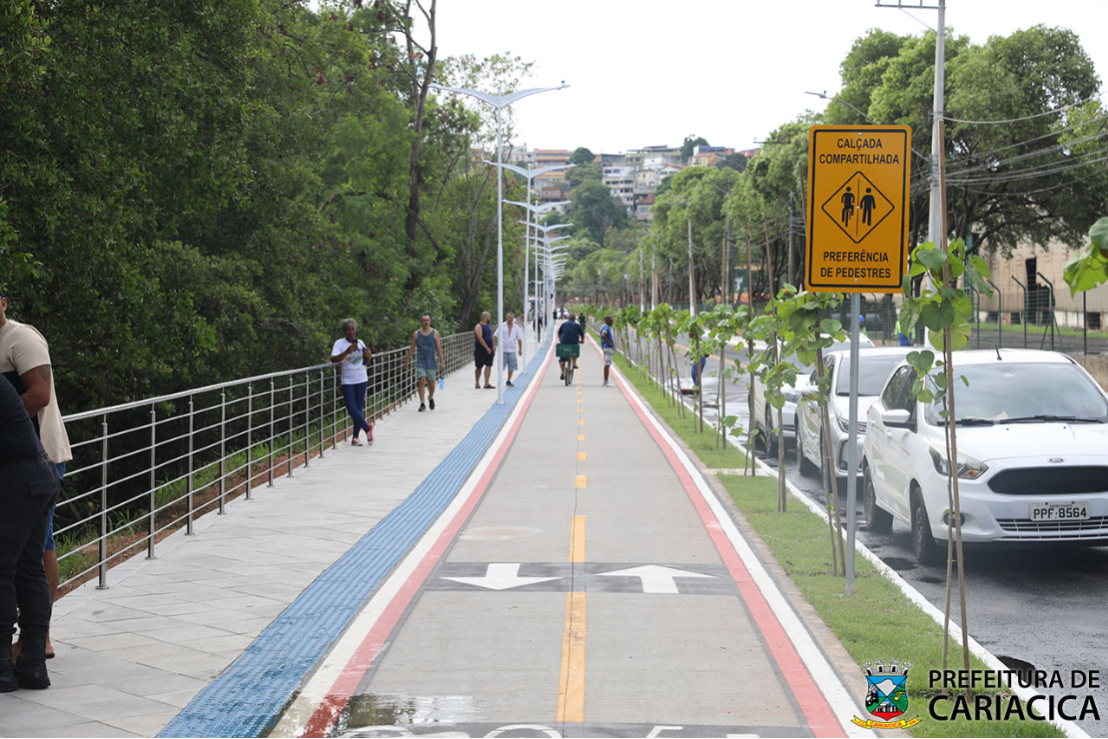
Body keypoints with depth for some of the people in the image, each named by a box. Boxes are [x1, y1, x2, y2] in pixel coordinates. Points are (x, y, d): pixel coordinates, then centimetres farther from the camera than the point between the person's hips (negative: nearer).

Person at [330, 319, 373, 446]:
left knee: (359, 408, 3)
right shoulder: (340, 343, -5)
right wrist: (348, 351, -33)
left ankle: (356, 437, 11)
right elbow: (334, 359, -21)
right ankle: (367, 427, 14)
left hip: (361, 379, 3)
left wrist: (368, 357, -8)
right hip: (348, 381, -3)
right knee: (352, 409, -10)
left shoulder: (360, 343, 7)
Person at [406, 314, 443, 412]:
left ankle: (431, 398, 37)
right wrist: (407, 361, 5)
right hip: (420, 361, 0)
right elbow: (412, 349, 7)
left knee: (431, 383, 7)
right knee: (421, 381, -13)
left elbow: (439, 348, 1)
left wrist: (442, 361, -4)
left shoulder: (435, 333, 0)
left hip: (431, 362, 0)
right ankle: (422, 404, -8)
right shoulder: (416, 334, 2)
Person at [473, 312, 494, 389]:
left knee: (489, 366, -4)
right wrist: (487, 348, -23)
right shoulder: (479, 326, -10)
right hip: (480, 350, -7)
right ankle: (477, 383, 18)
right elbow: (480, 338, -19)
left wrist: (492, 347, 16)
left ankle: (486, 384, -6)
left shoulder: (488, 327, 16)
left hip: (489, 350, 7)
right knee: (479, 367, 4)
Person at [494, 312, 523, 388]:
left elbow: (519, 339, 10)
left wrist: (520, 349, 5)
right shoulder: (502, 326, 2)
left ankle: (509, 381, 13)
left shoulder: (516, 328, 8)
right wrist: (494, 345, -9)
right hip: (503, 349, -2)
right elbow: (495, 336, 1)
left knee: (511, 367, 2)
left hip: (512, 350, 2)